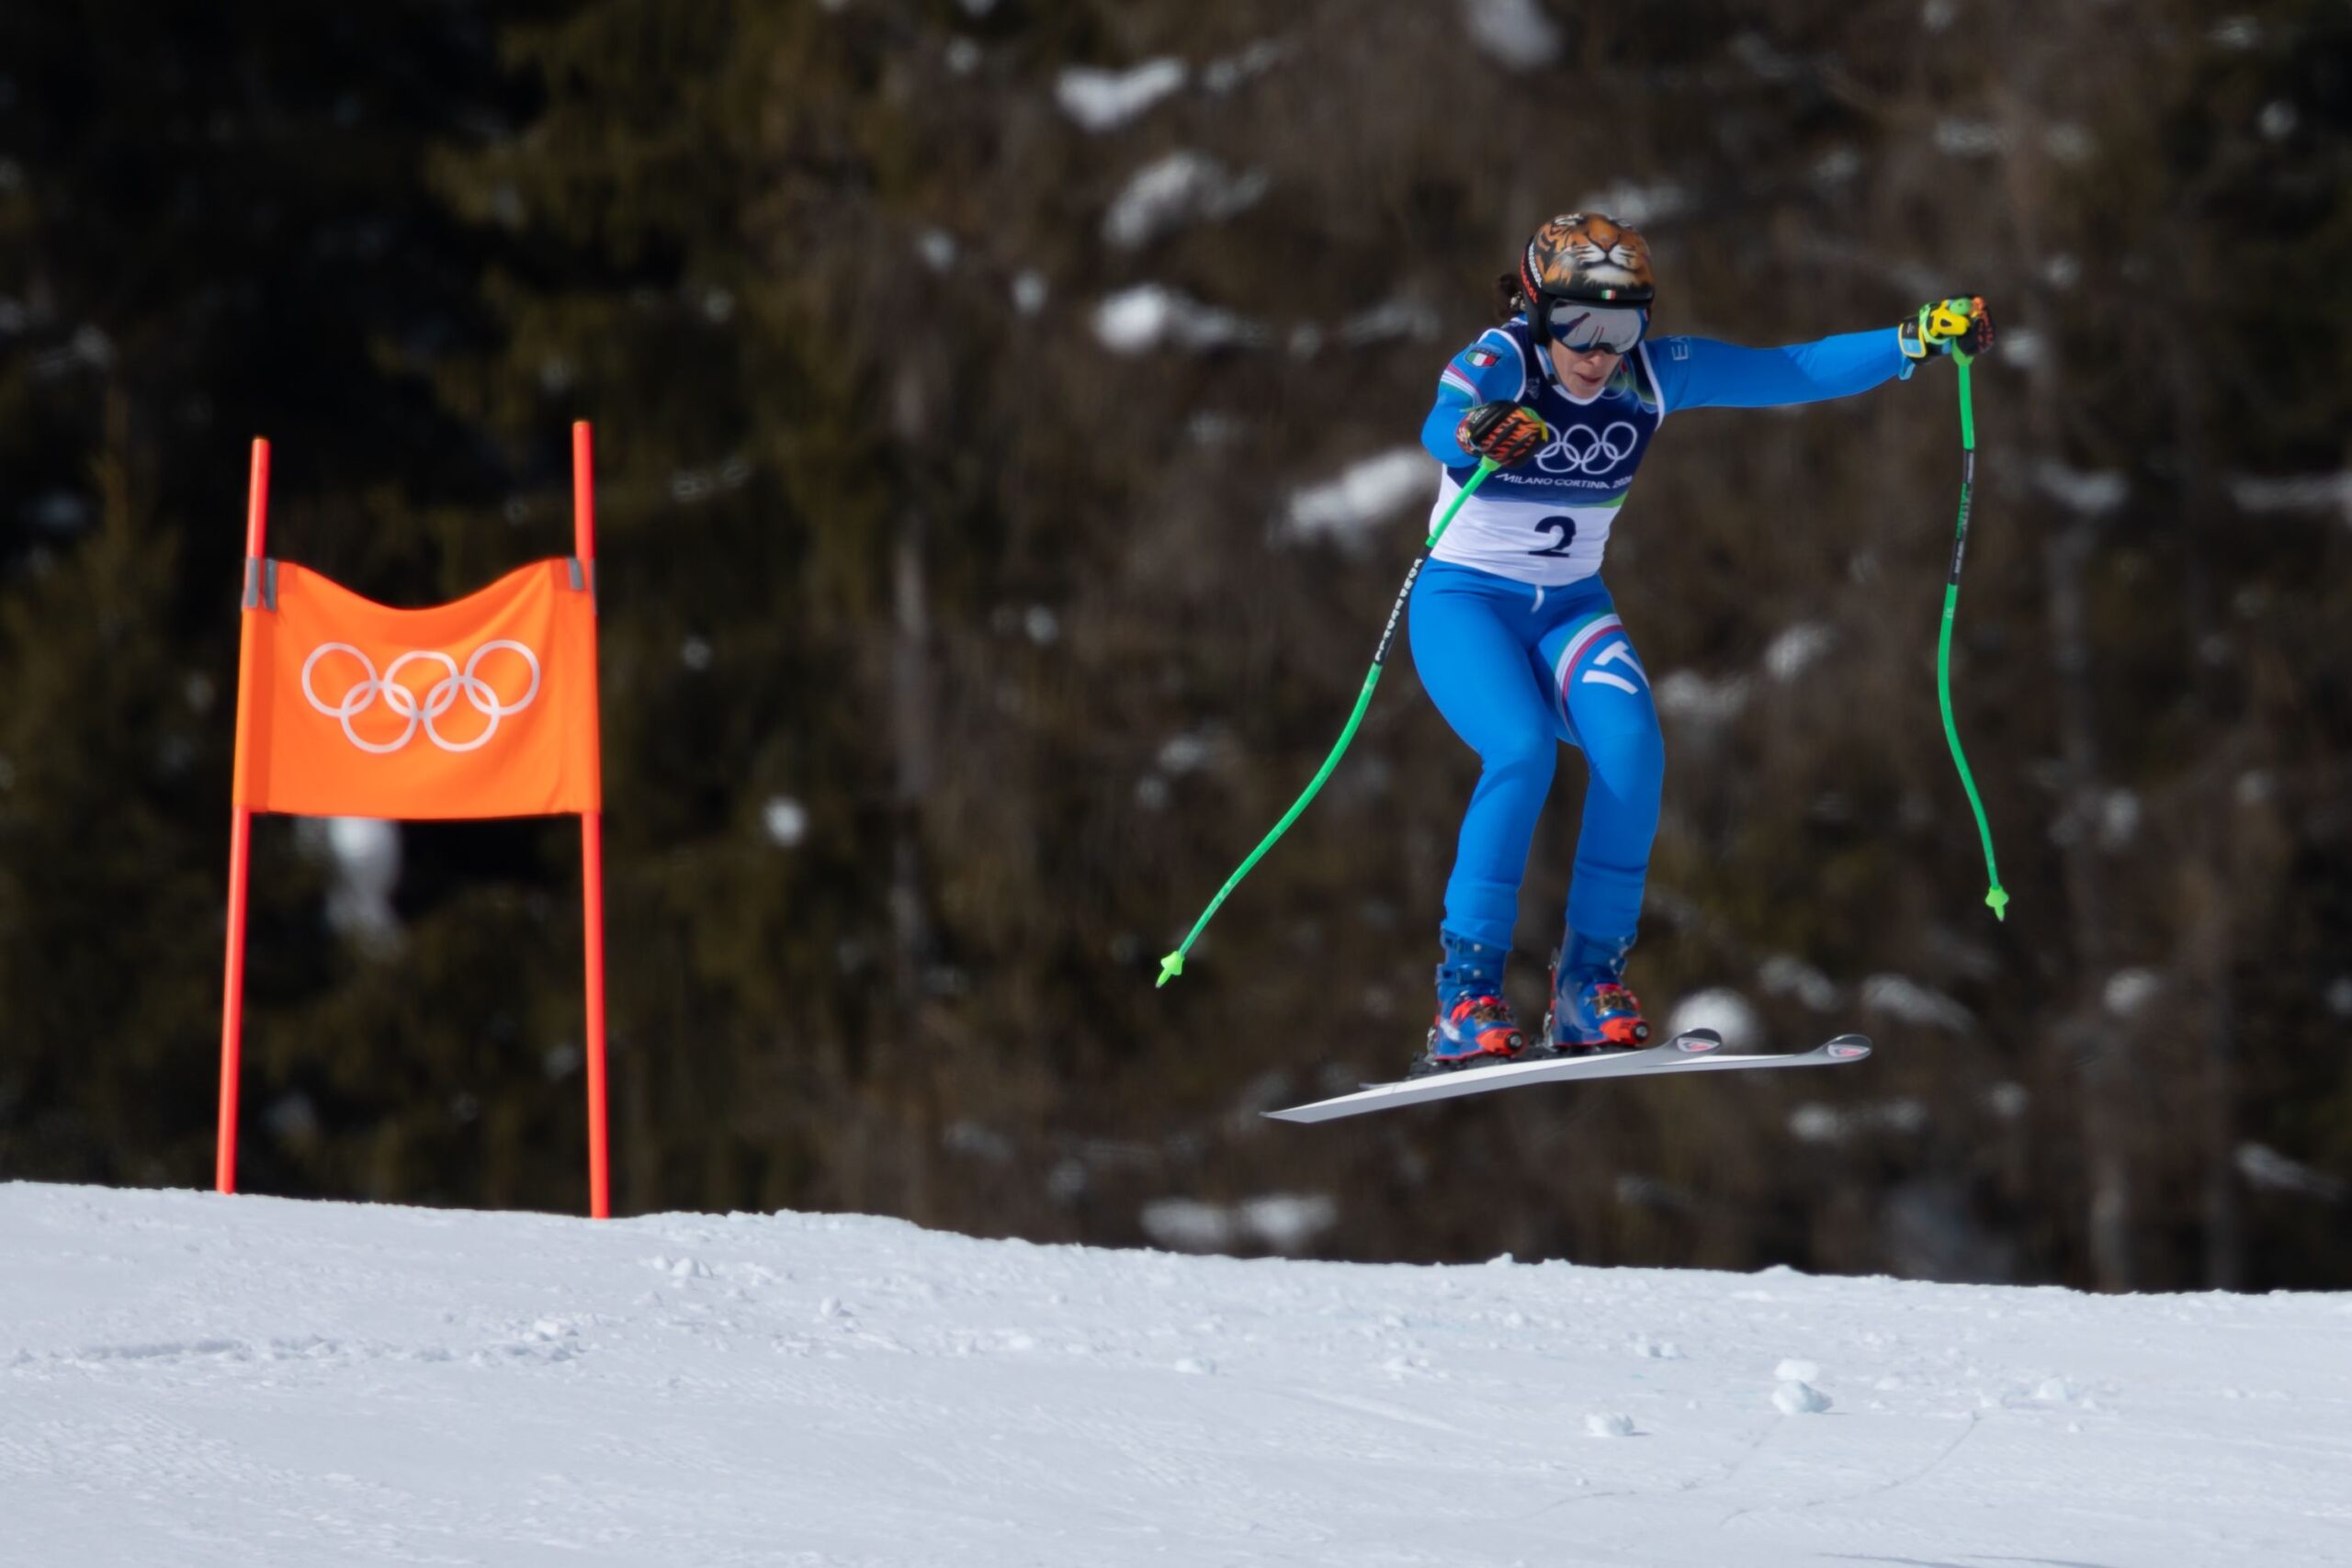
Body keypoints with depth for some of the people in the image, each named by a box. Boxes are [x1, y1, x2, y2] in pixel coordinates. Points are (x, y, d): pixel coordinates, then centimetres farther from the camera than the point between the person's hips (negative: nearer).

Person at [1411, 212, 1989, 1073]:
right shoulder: (1501, 363, -21)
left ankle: (1590, 978, -11)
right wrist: (1476, 434, -67)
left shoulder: (1656, 373, -7)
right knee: (1521, 751, -30)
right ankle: (1466, 988, -18)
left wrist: (1919, 339, -18)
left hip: (1571, 608, 4)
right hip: (1463, 603, -4)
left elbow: (1794, 371, -7)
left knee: (1630, 745, -24)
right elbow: (1440, 425, -42)